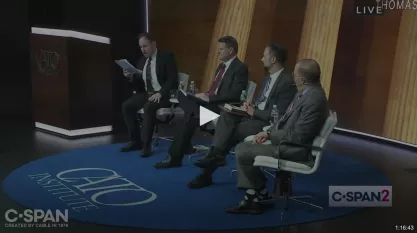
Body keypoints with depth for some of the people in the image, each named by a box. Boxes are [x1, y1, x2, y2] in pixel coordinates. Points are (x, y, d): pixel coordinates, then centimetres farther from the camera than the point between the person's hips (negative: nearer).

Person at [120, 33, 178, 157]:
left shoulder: (167, 57, -6)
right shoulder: (142, 61, 12)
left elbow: (173, 80, -14)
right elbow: (139, 84, 13)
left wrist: (160, 93, -26)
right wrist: (131, 77, -8)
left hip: (164, 95, -6)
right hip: (146, 93, 7)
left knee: (149, 107, -36)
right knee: (127, 106, -17)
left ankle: (146, 144, -27)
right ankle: (136, 141, -6)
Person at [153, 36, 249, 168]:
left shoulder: (240, 68, -9)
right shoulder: (222, 66, 20)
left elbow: (234, 94, -20)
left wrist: (209, 98, -22)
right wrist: (205, 95, 0)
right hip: (210, 101, 9)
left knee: (191, 116, -26)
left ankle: (175, 157, -17)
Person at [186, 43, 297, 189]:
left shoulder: (287, 81, -15)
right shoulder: (270, 78, 15)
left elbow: (280, 115, -20)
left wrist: (254, 112, -14)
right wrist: (252, 106, 0)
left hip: (269, 123, -9)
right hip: (256, 116, 9)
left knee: (233, 131, -22)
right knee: (226, 116, -14)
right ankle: (216, 154, -27)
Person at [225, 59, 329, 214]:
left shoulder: (314, 99, -24)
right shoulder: (305, 91, 7)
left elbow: (297, 136, -24)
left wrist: (270, 134, -12)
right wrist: (269, 133, 0)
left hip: (295, 148, -10)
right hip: (287, 140, 10)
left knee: (243, 153, -14)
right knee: (242, 147, 5)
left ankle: (261, 193, 8)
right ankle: (252, 197, 2)